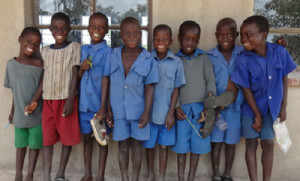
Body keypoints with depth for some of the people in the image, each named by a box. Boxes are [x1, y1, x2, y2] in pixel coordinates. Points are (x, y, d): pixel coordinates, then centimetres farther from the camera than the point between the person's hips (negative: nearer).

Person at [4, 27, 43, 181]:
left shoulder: (39, 63, -10)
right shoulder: (11, 63, 4)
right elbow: (15, 91, 11)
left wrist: (34, 101, -26)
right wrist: (12, 111, 13)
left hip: (36, 113, -3)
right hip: (19, 114, 3)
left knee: (35, 145, 9)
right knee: (20, 145, 15)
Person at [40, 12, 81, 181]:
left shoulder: (74, 47, -1)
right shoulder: (45, 50, 9)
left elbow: (75, 74, -7)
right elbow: (44, 77, 11)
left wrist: (70, 100, -14)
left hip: (67, 99, -3)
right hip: (48, 100, 3)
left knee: (68, 137, 4)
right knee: (48, 137, 5)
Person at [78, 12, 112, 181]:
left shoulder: (108, 51, -7)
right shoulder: (83, 49, 7)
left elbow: (106, 79, -13)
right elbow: (79, 77, 11)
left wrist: (103, 106, -18)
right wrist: (82, 69, -12)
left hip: (99, 102, -4)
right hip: (84, 102, 4)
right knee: (87, 137, 14)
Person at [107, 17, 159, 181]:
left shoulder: (148, 59, -6)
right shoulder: (113, 56, -2)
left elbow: (149, 88, -5)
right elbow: (108, 85, 3)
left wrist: (147, 112, -10)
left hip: (138, 110, -1)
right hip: (118, 111, 1)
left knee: (136, 145, 12)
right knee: (122, 146, 13)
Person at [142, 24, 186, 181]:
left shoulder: (176, 62, -5)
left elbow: (176, 89, -1)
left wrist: (171, 113, -5)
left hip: (166, 113, 0)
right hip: (149, 111, 0)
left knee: (164, 146, 11)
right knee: (149, 145, 14)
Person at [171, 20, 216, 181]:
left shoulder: (204, 58, 7)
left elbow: (210, 79, 2)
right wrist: (176, 106, -8)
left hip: (201, 107, 1)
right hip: (182, 108, -1)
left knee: (197, 144, 7)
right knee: (182, 145, 4)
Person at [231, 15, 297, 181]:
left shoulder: (279, 52, -12)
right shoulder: (243, 60, -18)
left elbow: (284, 79, -1)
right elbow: (246, 89, -12)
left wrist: (283, 106, 0)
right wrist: (257, 115, -8)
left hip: (272, 108, 2)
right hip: (251, 108, -1)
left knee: (268, 144, 10)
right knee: (251, 145, 9)